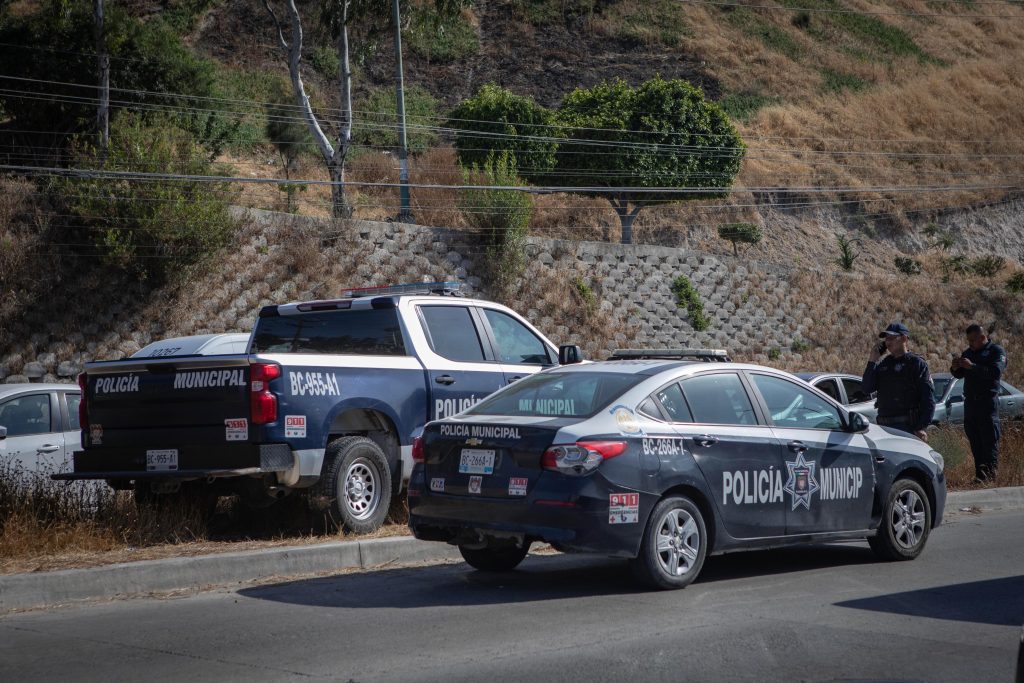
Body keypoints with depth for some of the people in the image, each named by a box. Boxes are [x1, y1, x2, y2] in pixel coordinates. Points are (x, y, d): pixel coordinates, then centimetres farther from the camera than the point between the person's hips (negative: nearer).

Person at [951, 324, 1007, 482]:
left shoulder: (996, 351, -1)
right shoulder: (968, 353, 19)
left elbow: (996, 372, -17)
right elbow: (960, 375, 18)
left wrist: (972, 366, -22)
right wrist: (955, 368, -4)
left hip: (988, 402, -6)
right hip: (970, 402, 6)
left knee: (990, 439, -8)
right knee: (974, 441, 3)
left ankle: (990, 474, -10)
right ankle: (979, 474, 4)